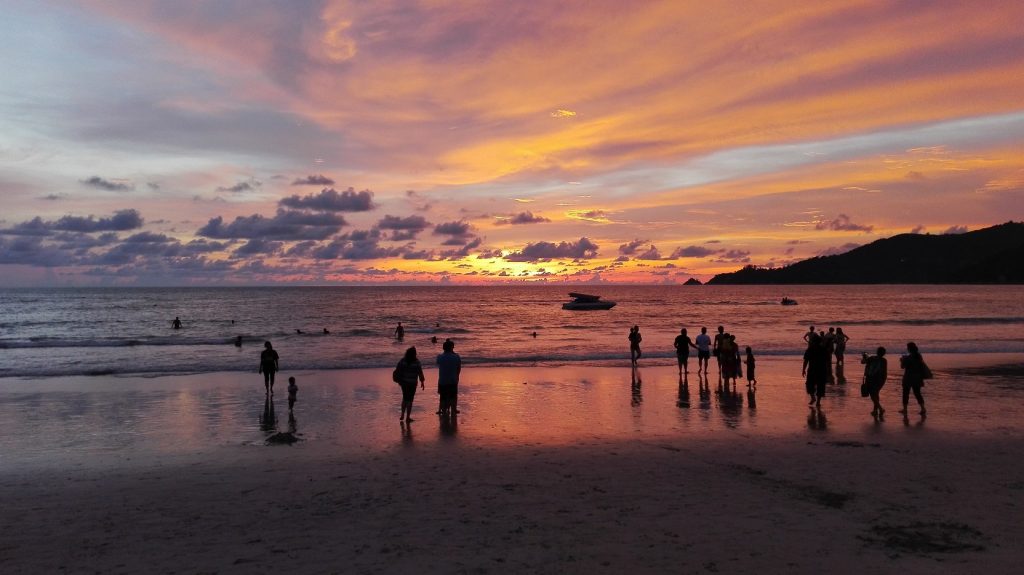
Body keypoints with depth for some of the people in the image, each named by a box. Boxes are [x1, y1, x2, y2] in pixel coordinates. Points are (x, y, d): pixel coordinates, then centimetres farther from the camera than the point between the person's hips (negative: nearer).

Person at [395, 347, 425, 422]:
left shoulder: (402, 361, -3)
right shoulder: (417, 362, -12)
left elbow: (397, 371, -2)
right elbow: (420, 373, -9)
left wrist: (399, 380, 9)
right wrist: (422, 382, 4)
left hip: (403, 382, 3)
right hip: (412, 383, -3)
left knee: (405, 398, 21)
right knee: (409, 400, 5)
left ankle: (402, 415, 21)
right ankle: (407, 418, 9)